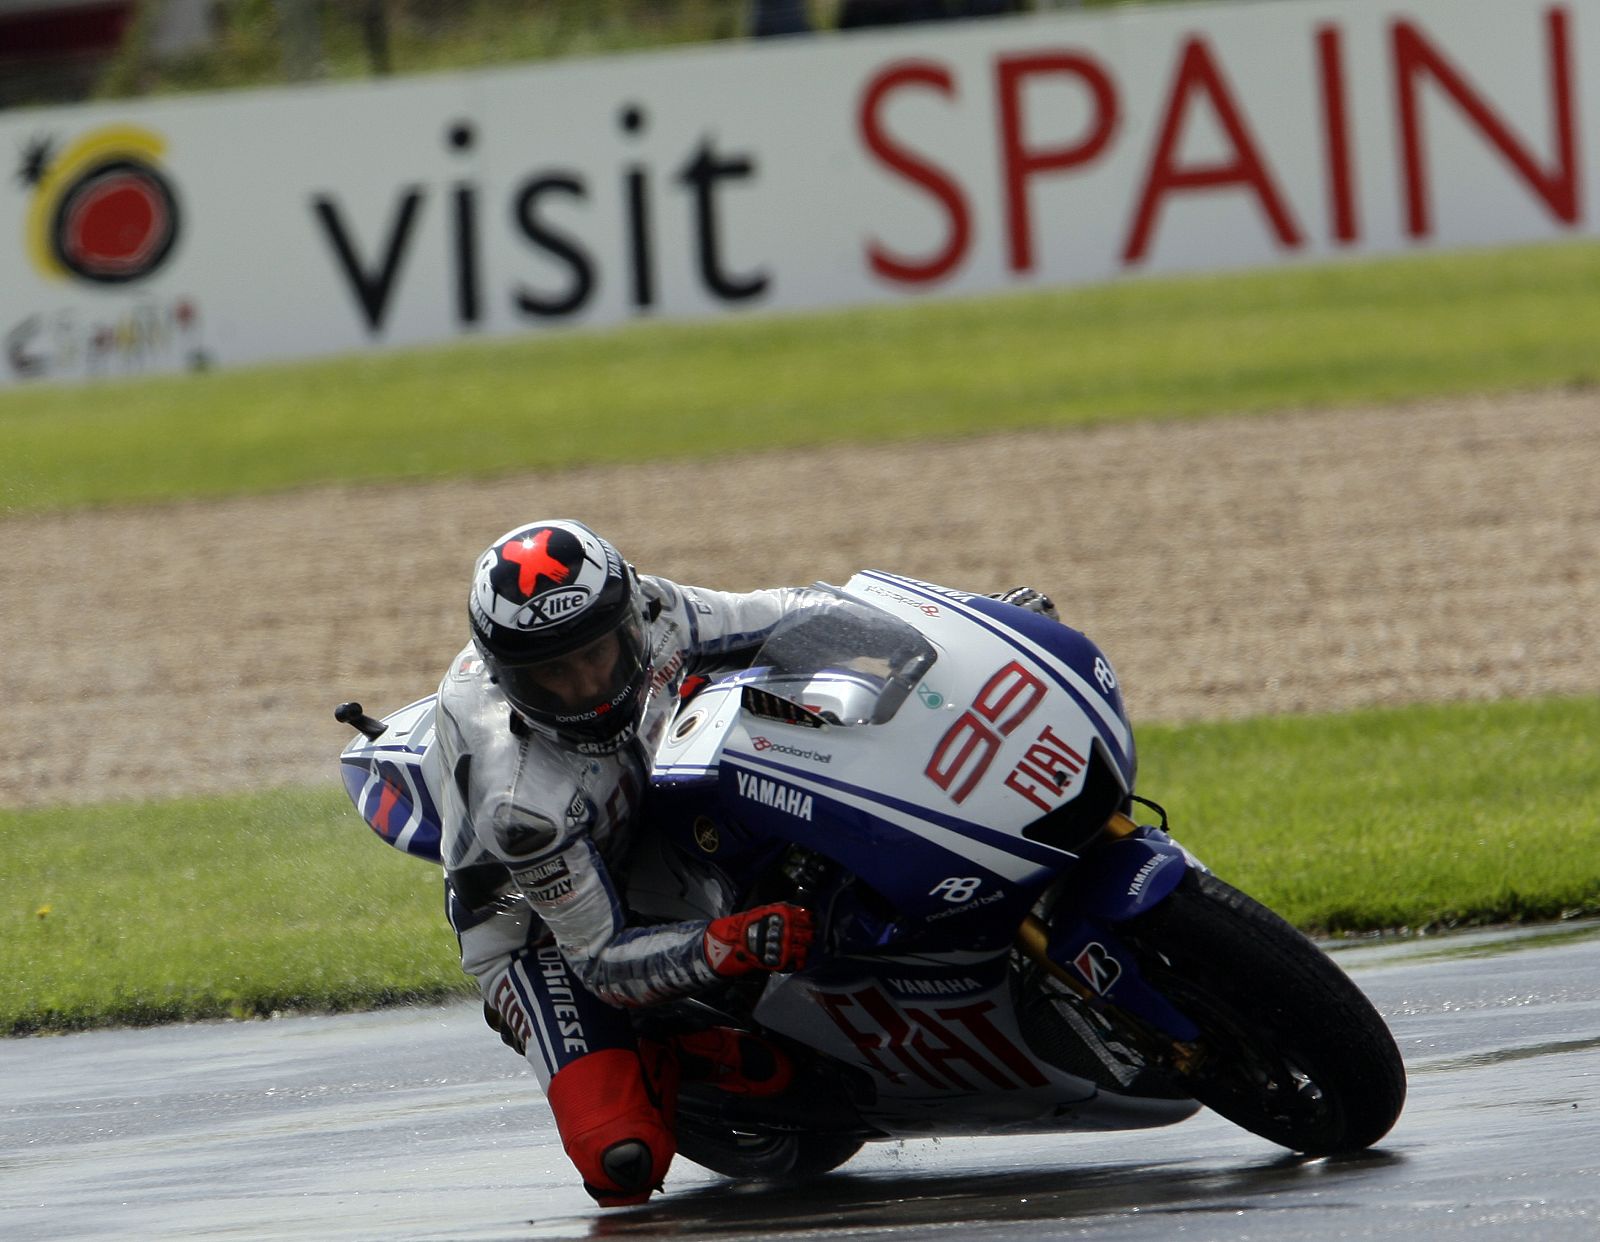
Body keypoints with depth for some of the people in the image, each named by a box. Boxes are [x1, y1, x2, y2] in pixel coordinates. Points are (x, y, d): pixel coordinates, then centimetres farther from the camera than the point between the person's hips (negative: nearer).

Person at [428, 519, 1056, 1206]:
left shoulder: (647, 613, -23)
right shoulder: (521, 798, -39)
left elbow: (788, 615, -7)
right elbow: (601, 959, -31)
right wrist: (731, 946, -47)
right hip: (538, 925, -6)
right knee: (623, 1162, -23)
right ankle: (660, 1061, 7)